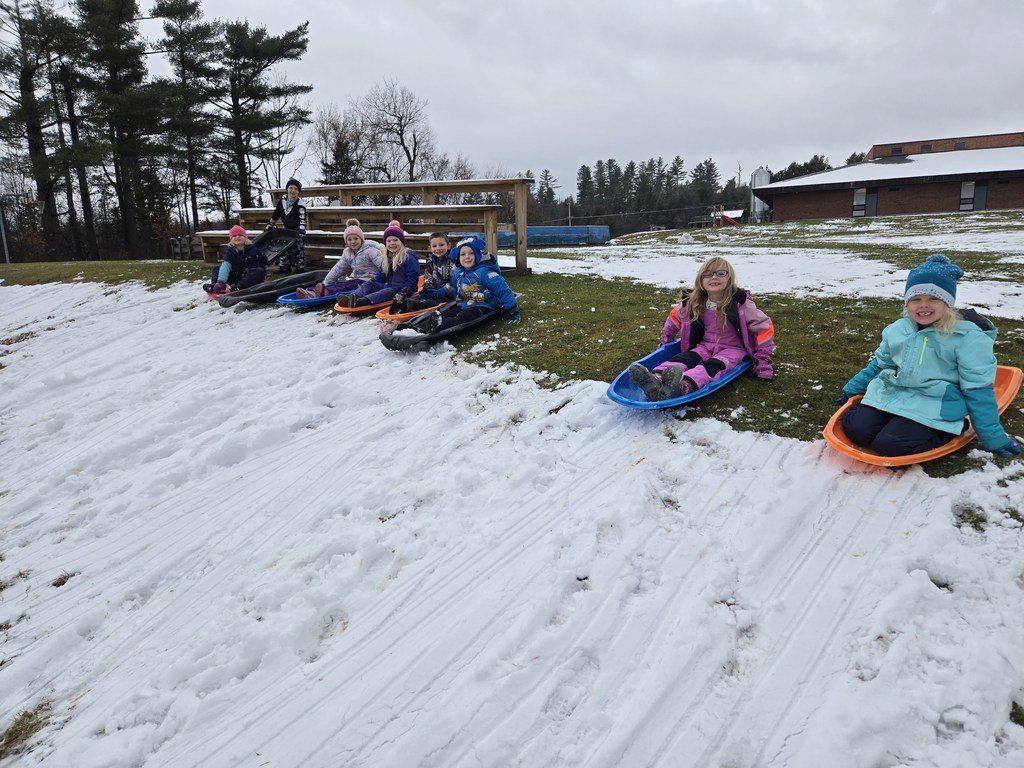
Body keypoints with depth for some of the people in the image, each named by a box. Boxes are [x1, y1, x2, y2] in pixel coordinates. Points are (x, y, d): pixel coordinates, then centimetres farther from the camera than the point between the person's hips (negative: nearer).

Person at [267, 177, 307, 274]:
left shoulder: (300, 205, -18)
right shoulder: (282, 201, 1)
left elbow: (302, 219, -26)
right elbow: (275, 215, 11)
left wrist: (301, 231, -38)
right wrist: (269, 226, 13)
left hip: (297, 231, -6)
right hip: (286, 230, 6)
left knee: (299, 251, -4)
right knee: (284, 251, 11)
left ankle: (300, 269, 1)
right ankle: (284, 268, 20)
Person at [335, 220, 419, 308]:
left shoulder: (409, 258, -7)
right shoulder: (387, 259, 18)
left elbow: (412, 277, -13)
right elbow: (380, 278, 20)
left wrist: (407, 289, -27)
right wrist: (372, 283, 3)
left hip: (401, 290, -8)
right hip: (389, 287, 8)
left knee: (389, 291, -36)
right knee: (369, 284, -8)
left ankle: (364, 301, -59)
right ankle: (352, 297, -36)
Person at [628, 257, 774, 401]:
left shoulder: (740, 303, -15)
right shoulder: (694, 303, -3)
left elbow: (764, 327, -9)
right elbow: (674, 316, 17)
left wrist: (763, 359, -10)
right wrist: (665, 340, 17)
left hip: (732, 349, -4)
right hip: (706, 345, 4)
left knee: (713, 365, -36)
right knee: (684, 358, -27)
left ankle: (681, 387, -69)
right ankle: (656, 379, -61)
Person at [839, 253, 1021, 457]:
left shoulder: (968, 338, -8)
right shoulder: (897, 330, 8)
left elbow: (978, 391, -5)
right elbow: (879, 365, 26)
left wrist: (993, 437, -2)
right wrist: (852, 389, 28)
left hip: (933, 408, -5)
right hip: (890, 395, 5)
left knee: (889, 445, -26)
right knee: (855, 429, -17)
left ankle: (948, 430, -1)